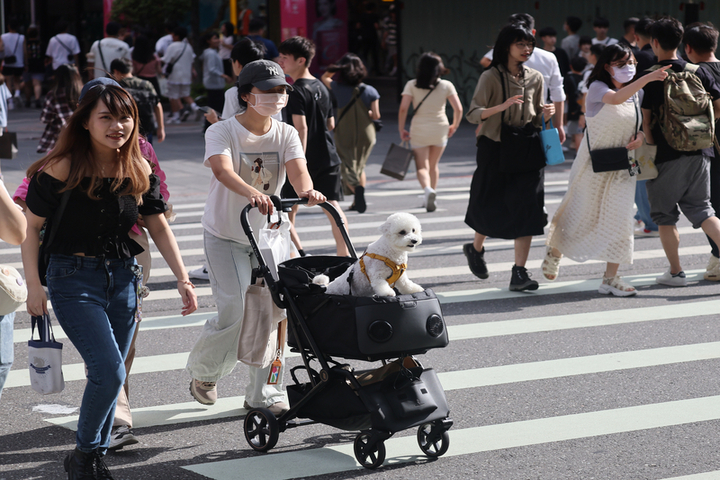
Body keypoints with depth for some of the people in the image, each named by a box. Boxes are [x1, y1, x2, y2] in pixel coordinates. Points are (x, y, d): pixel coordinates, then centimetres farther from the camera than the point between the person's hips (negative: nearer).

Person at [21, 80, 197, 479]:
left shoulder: (139, 170, 1)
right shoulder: (62, 169, -13)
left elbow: (158, 226, 10)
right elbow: (31, 226, -8)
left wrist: (182, 279, 3)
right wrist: (34, 286, -13)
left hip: (123, 278, 5)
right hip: (74, 279, -5)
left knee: (110, 375, 9)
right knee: (109, 371, -16)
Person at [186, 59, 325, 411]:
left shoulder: (286, 134, -2)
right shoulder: (221, 132, -14)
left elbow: (297, 169, -21)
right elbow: (222, 170, -35)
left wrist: (307, 190, -45)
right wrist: (253, 193, -55)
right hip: (225, 236, -4)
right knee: (236, 312, -13)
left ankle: (264, 394, 11)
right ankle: (203, 371, 16)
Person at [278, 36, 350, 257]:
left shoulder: (297, 91, -13)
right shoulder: (322, 87, 11)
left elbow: (300, 128, -22)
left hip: (305, 158, -7)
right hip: (328, 157, 7)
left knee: (288, 208, 4)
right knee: (332, 205, 5)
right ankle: (344, 254, 0)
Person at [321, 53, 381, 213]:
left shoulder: (338, 88, -8)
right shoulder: (370, 91, -7)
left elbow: (324, 77, 12)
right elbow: (376, 115, -10)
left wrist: (338, 67, 5)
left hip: (345, 136, -2)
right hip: (366, 136, 2)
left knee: (348, 169, 1)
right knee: (360, 167, 21)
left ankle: (357, 189, -30)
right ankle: (358, 202, 18)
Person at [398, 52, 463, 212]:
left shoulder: (412, 85, -5)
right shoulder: (446, 85, -3)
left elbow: (403, 108, -12)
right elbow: (458, 109, -6)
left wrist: (401, 129, -1)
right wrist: (454, 126, 11)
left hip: (419, 131, -2)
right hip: (440, 130, 2)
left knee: (422, 167, 1)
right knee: (434, 165, 20)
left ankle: (428, 189, -27)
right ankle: (431, 198, 25)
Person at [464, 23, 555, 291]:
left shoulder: (535, 78, 9)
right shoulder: (491, 77, -5)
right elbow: (473, 114, -13)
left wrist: (546, 115, -8)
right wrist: (502, 106, -28)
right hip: (495, 149, -3)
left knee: (526, 207, -8)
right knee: (491, 206, 5)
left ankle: (519, 273, -8)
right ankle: (476, 249, 37)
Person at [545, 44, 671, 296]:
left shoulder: (634, 95, 7)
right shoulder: (597, 88, -12)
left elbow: (637, 125, 19)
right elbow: (615, 99, -35)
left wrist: (639, 137, -6)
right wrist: (647, 78, -44)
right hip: (594, 163, -4)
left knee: (619, 219, -7)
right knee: (581, 215, 7)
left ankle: (611, 278, -2)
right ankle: (555, 250, 37)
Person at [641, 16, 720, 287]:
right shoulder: (697, 71, 3)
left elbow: (646, 119, -9)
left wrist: (650, 143, 4)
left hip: (666, 154, -4)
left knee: (664, 214, 9)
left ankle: (675, 272, 11)